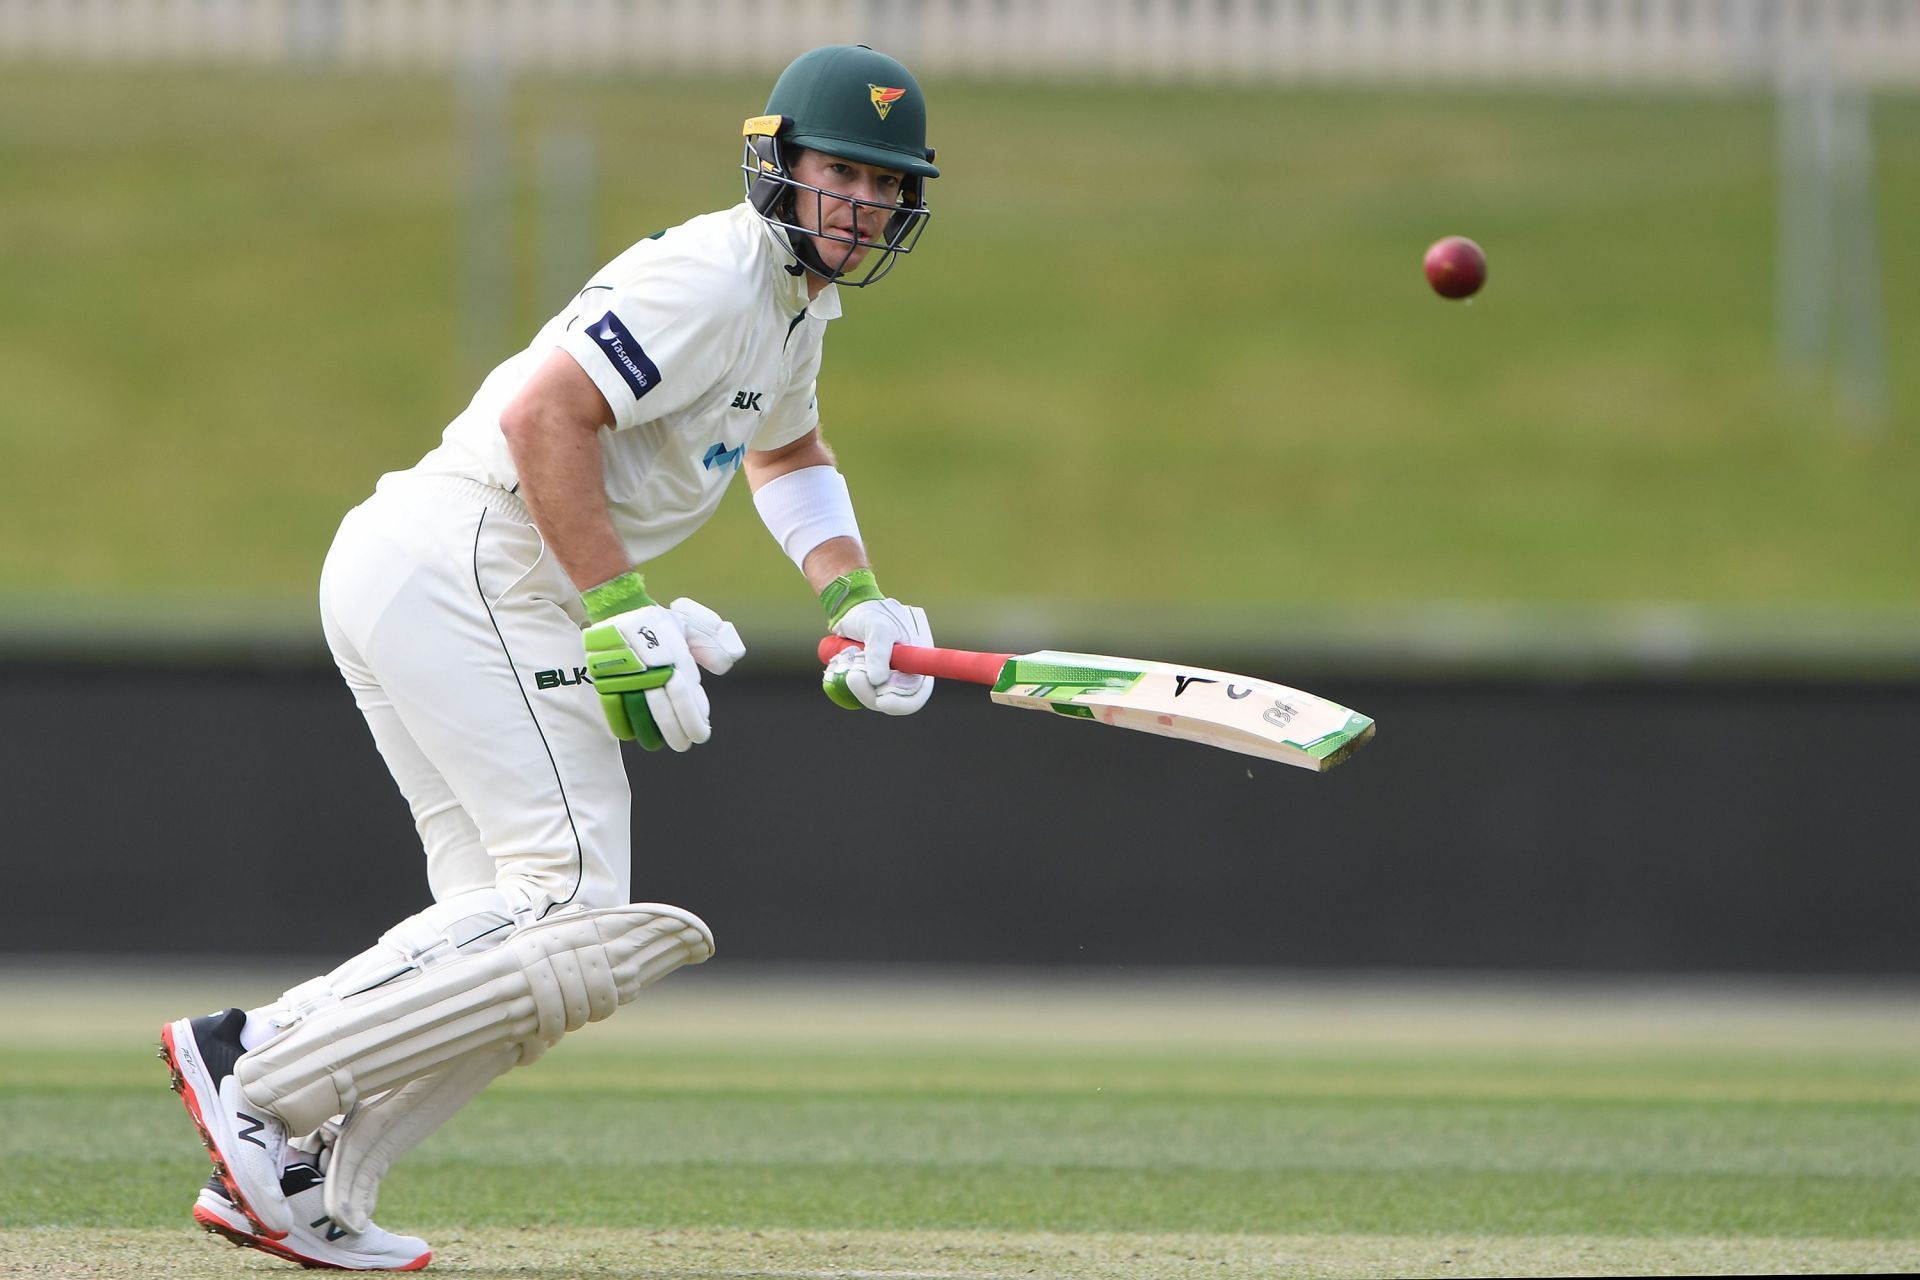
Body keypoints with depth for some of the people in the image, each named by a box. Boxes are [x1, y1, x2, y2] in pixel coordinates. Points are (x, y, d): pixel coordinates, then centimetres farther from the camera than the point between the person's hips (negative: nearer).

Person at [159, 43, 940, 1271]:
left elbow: (785, 446, 42)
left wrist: (858, 601, 26)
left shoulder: (795, 304, 21)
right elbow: (544, 411, -22)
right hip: (466, 566, -10)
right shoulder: (715, 276, -12)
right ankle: (265, 1071, -16)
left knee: (508, 931, 9)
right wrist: (621, 614, -23)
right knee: (579, 915, -15)